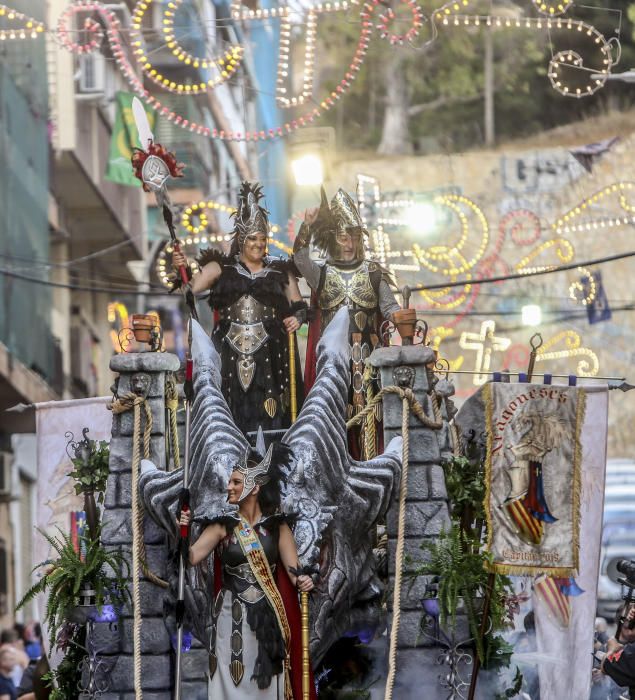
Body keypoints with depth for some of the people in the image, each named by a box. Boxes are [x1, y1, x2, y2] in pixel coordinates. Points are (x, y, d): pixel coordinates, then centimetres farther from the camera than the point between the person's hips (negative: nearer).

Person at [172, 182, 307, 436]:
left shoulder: (280, 271, 13)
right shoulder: (222, 268, 9)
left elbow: (299, 305, 16)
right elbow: (194, 285, -3)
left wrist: (297, 317, -6)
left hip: (270, 355, 1)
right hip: (231, 354, 0)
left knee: (268, 415, -7)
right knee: (234, 413, -6)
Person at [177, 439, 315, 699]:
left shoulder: (277, 526, 2)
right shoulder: (223, 525, 0)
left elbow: (294, 569, -3)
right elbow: (191, 557, -8)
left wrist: (302, 580, -25)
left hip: (267, 618, 1)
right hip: (232, 618, -1)